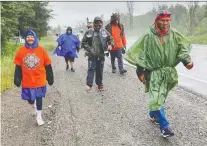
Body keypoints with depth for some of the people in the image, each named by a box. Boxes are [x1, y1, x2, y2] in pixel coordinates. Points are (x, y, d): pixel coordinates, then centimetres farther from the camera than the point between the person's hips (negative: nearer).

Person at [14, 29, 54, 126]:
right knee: (30, 99, 12)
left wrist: (50, 78, 3)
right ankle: (35, 106, 47)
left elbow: (47, 65, 0)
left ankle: (39, 116, 26)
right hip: (27, 81, 2)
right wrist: (17, 79, 0)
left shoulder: (41, 50, -7)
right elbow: (18, 66, 2)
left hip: (39, 80, -1)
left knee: (39, 98, 7)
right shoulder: (21, 50, -4)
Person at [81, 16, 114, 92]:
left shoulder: (105, 32, 0)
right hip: (92, 55, -2)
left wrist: (110, 45, -10)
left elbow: (111, 39, 10)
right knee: (91, 69, -4)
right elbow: (83, 43, 0)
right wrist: (89, 49, -11)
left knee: (100, 70, 12)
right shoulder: (89, 32, -6)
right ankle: (89, 85, 1)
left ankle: (99, 84, 25)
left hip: (101, 55, 3)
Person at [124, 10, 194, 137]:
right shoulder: (149, 36, -9)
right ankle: (164, 125, -2)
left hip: (169, 72, 4)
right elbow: (141, 54, -7)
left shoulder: (174, 34, -1)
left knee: (161, 97, 17)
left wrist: (187, 60, -17)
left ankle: (153, 114, 42)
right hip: (155, 72, -3)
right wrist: (140, 71, -11)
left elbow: (183, 48, 2)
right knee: (156, 98, -13)